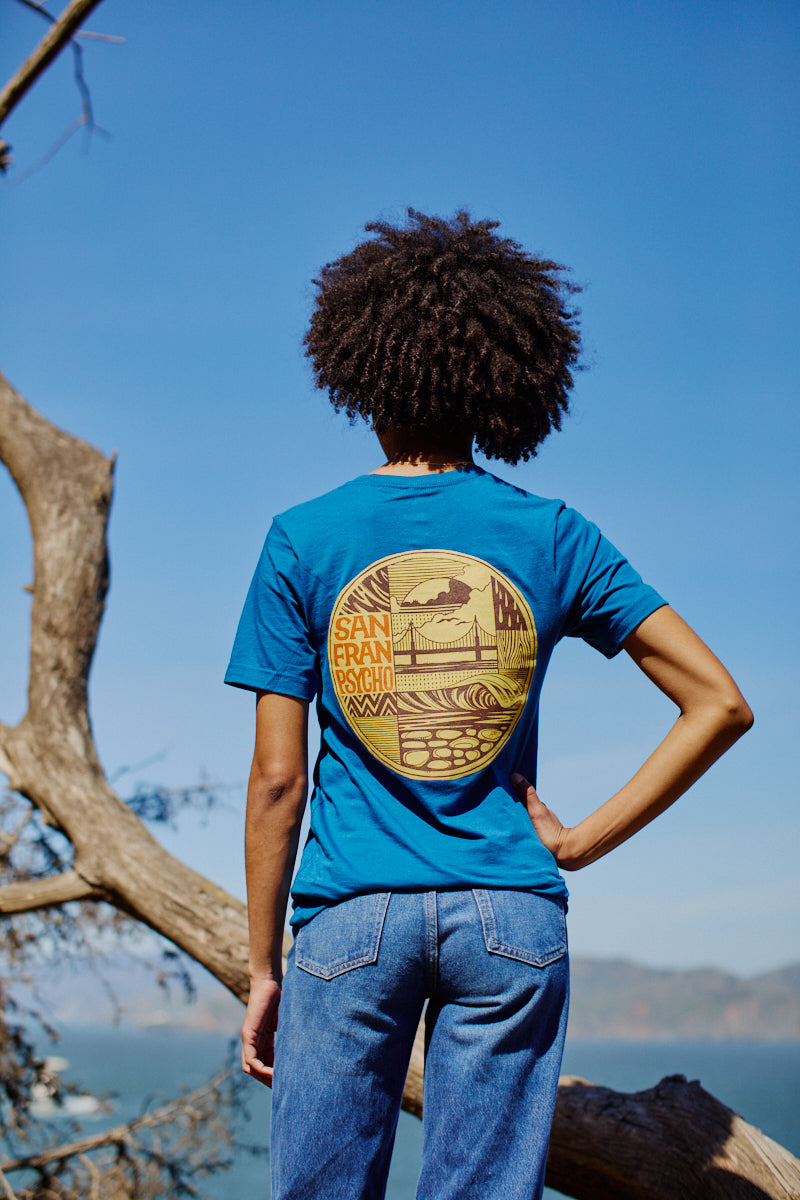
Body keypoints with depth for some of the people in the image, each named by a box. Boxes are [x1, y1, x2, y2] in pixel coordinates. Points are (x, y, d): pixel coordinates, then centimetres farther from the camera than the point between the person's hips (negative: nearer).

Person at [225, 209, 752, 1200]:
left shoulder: (303, 541, -2)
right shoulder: (553, 537, 2)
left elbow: (278, 779, -3)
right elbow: (720, 705, -1)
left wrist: (263, 968, 5)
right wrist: (583, 841, 2)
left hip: (353, 914, -1)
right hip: (512, 915, 2)